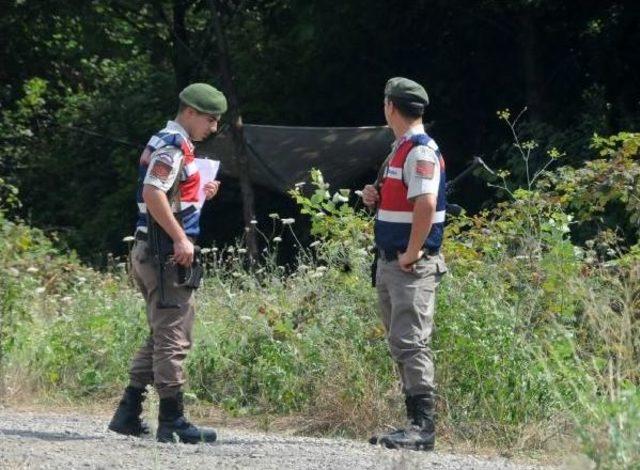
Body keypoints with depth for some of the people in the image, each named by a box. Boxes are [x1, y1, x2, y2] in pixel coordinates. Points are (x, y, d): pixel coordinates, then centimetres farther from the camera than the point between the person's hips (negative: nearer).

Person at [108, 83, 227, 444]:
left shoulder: (168, 143, 19)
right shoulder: (173, 146, -13)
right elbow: (153, 194, -25)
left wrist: (200, 194, 16)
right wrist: (180, 238, -24)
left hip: (151, 253, 11)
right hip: (166, 253, -11)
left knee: (163, 335, 15)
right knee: (174, 336, -8)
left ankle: (128, 414, 16)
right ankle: (172, 421, -6)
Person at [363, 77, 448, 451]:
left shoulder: (421, 151, -14)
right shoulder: (400, 149, 17)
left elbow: (425, 206, -24)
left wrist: (411, 256, -21)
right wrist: (376, 198, 7)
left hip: (413, 265, -10)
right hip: (390, 262, 10)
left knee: (411, 343, -12)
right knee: (400, 344, 11)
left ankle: (423, 427, -13)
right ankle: (416, 423, 14)